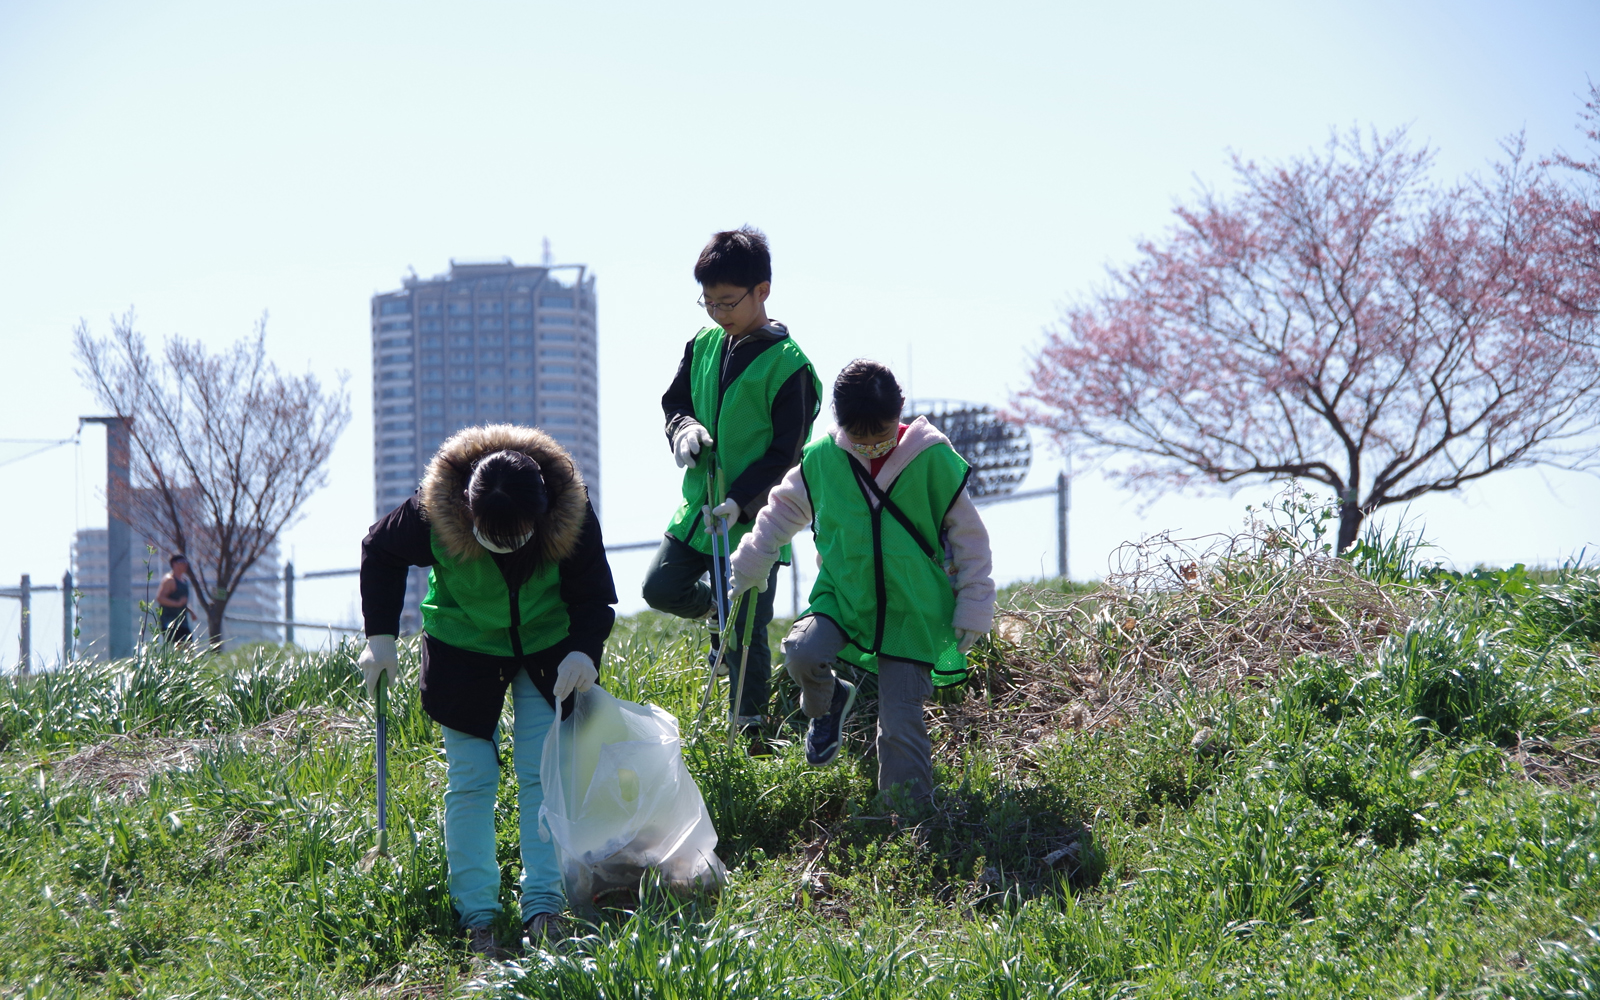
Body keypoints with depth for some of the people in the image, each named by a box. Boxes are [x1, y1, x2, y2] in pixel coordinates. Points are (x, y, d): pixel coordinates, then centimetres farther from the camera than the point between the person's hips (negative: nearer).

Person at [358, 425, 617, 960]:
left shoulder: (572, 514, -26)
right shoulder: (431, 513, -28)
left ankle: (543, 907, -1)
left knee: (543, 775, -5)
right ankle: (477, 920, 1)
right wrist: (380, 636, -9)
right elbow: (380, 554, -6)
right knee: (470, 780, -3)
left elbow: (593, 594, -12)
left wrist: (584, 649, -31)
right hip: (464, 651, 0)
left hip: (547, 652, 1)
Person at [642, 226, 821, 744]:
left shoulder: (787, 365, -16)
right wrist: (685, 428, -10)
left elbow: (786, 452, -16)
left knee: (748, 634, 0)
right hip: (699, 504, 6)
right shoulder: (703, 344, 4)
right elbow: (673, 401, 15)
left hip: (754, 515, -6)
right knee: (660, 588, 5)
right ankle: (719, 609, 33)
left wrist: (740, 501, -25)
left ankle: (749, 730, 14)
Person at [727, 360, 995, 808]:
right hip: (842, 596, 2)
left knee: (901, 723, -7)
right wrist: (746, 572, 20)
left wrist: (973, 609, 1)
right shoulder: (821, 459, -4)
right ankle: (828, 704, 7)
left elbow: (968, 535, 0)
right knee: (803, 652, -27)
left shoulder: (933, 460, -9)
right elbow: (781, 515, 14)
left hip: (912, 611, -2)